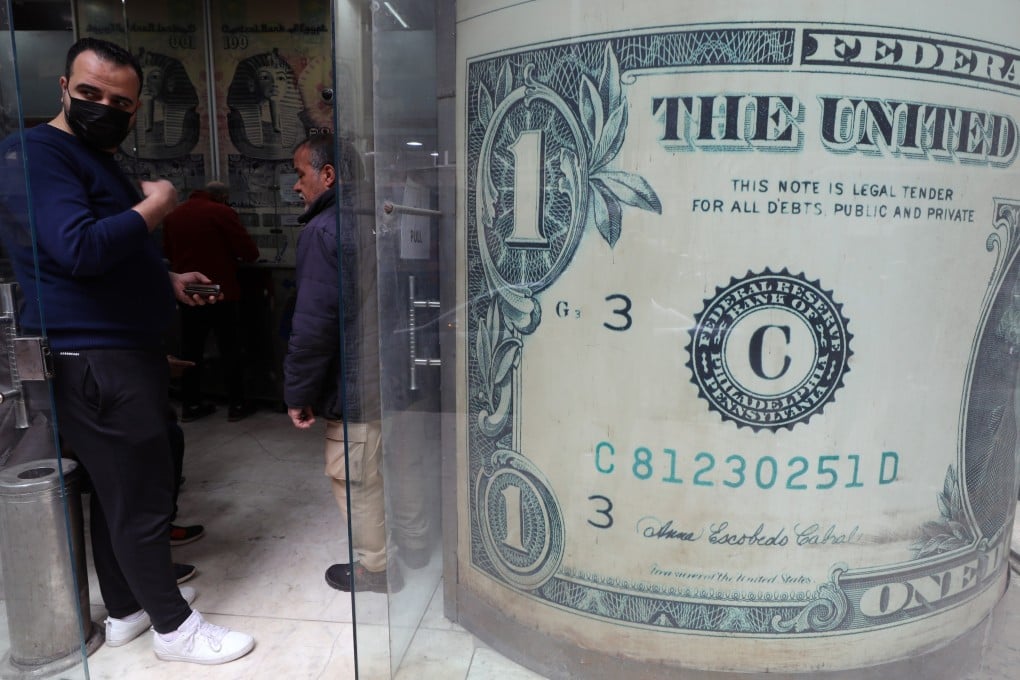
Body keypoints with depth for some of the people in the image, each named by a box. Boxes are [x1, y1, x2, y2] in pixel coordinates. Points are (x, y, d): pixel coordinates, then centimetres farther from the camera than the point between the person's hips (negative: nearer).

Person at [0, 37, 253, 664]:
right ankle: (174, 626, 12)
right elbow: (80, 249, -26)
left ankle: (126, 608, 32)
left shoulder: (102, 163, 21)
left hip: (127, 353, 10)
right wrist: (154, 208, -13)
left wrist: (170, 281, 16)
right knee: (142, 497, -2)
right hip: (95, 360, -10)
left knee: (120, 491, 17)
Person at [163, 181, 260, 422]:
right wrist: (232, 254, 11)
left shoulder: (173, 215, 7)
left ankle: (190, 404, 17)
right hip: (221, 292, -5)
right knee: (229, 349, 4)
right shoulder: (222, 213, -10)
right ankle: (236, 404, 9)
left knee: (190, 349, 11)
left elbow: (168, 252, 17)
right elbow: (250, 252, -11)